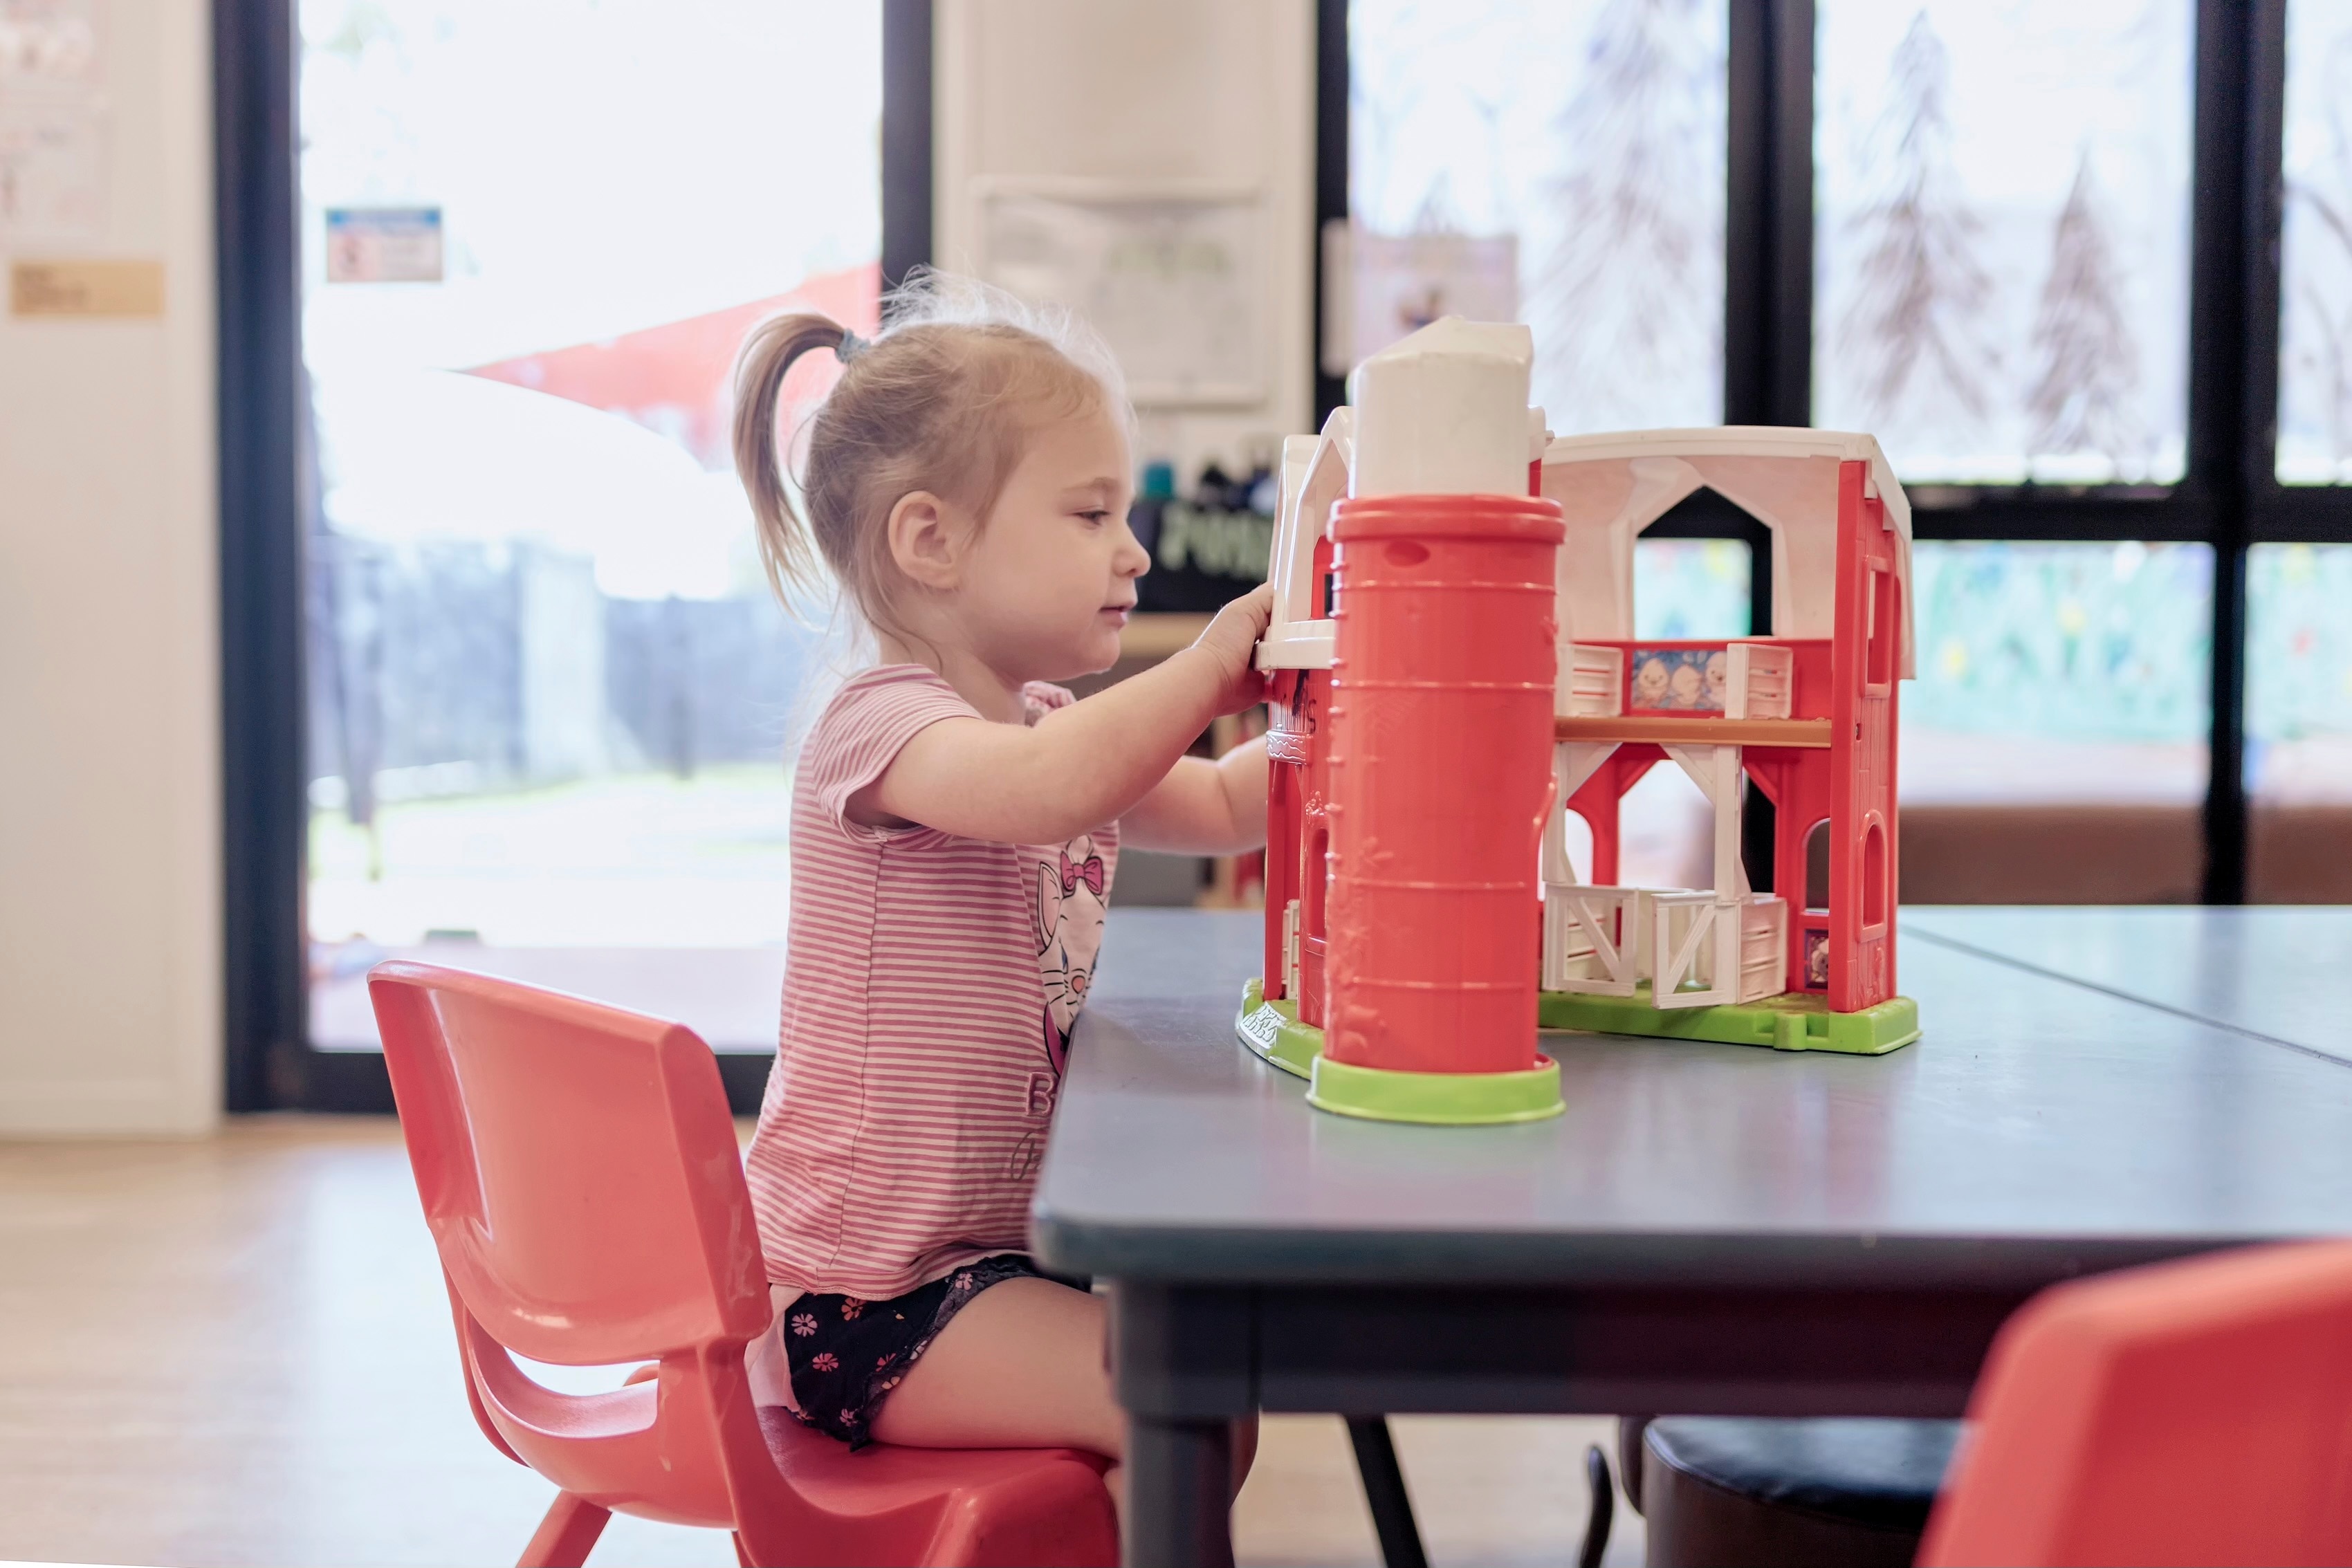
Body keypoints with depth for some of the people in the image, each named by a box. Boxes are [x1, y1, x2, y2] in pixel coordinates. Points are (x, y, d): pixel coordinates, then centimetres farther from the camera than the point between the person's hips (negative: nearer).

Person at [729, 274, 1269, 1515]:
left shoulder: (1051, 724, 13)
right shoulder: (879, 726, -18)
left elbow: (1225, 807, 18)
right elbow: (1040, 789, -39)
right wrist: (1207, 669, -26)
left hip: (986, 1245, 9)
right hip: (858, 1297, -9)